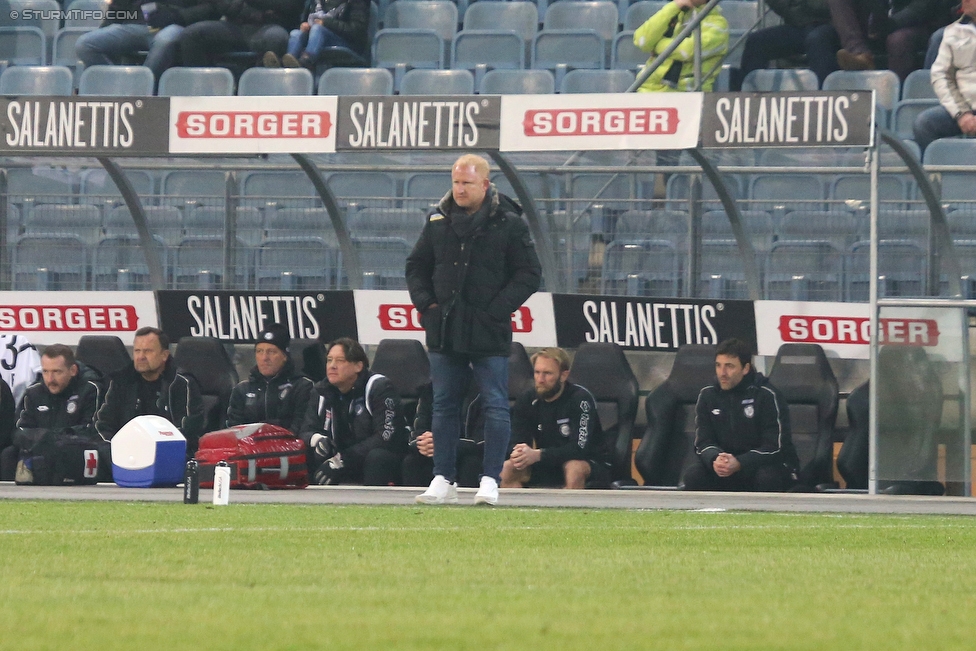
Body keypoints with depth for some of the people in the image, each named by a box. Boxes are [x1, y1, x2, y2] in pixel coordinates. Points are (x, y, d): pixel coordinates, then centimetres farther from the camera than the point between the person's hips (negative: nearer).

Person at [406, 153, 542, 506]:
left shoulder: (509, 224, -3)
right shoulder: (438, 222, 9)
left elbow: (529, 275, -3)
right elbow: (416, 266, 20)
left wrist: (496, 311, -11)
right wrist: (426, 303, 4)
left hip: (489, 333, -4)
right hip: (444, 332, 4)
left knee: (495, 407, -4)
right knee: (444, 407, 8)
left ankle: (490, 480, 0)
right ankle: (443, 480, 13)